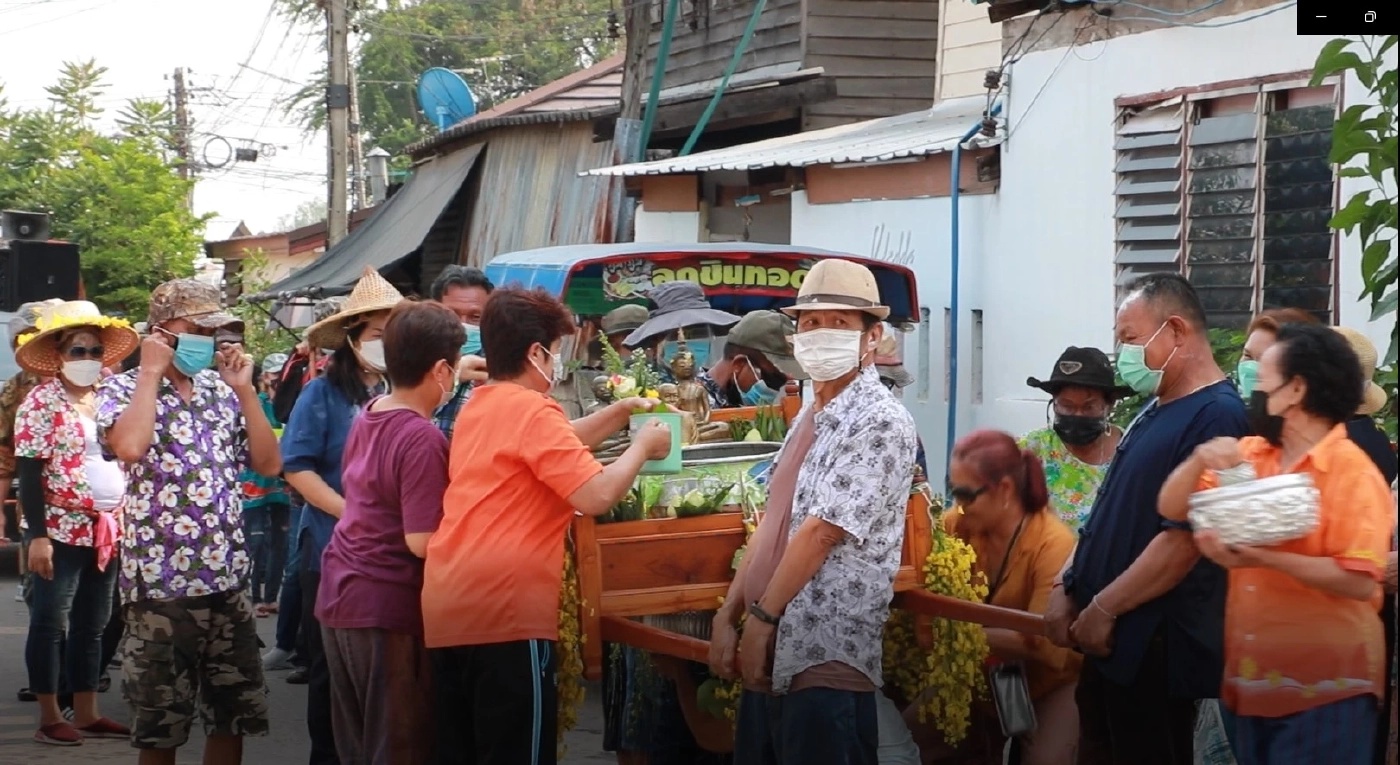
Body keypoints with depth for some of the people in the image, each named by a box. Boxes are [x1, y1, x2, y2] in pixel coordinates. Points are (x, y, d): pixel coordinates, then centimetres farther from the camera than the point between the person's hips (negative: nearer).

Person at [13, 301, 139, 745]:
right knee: (49, 623, -1)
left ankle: (87, 713, 17)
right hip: (62, 532, -6)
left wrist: (128, 524, 13)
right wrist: (37, 535, -18)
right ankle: (49, 718, 5)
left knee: (92, 625, 11)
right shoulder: (41, 403, -7)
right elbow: (29, 474, -12)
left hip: (106, 532, 7)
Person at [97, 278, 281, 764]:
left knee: (234, 717, 11)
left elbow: (269, 464, 6)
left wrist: (244, 389, 1)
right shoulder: (124, 390, -4)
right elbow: (129, 447, -26)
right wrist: (152, 372, -15)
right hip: (160, 583, -5)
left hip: (227, 581, 5)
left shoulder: (221, 392, 11)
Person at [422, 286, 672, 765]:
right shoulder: (532, 411, -10)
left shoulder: (479, 405, 17)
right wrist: (642, 446, -2)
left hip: (448, 608, 9)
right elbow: (597, 495, -18)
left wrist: (621, 413, 24)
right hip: (505, 610, -9)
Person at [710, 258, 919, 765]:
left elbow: (822, 533, -18)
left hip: (826, 659, -9)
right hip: (774, 652, 9)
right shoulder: (811, 415, 16)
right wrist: (728, 614, 8)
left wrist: (761, 618, -13)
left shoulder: (880, 421, -13)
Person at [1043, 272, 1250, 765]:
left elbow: (1185, 539, -22)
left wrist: (1103, 608, -18)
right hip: (1110, 636, 9)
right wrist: (1067, 586, 8)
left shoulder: (1216, 417, -16)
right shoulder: (1154, 412, 15)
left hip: (1153, 644, -9)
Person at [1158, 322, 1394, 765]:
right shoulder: (1249, 454, 7)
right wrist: (1200, 458, -11)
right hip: (1251, 680, 6)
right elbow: (1172, 509, 8)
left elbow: (1361, 582, -20)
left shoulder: (1354, 473, -12)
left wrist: (1266, 559, -28)